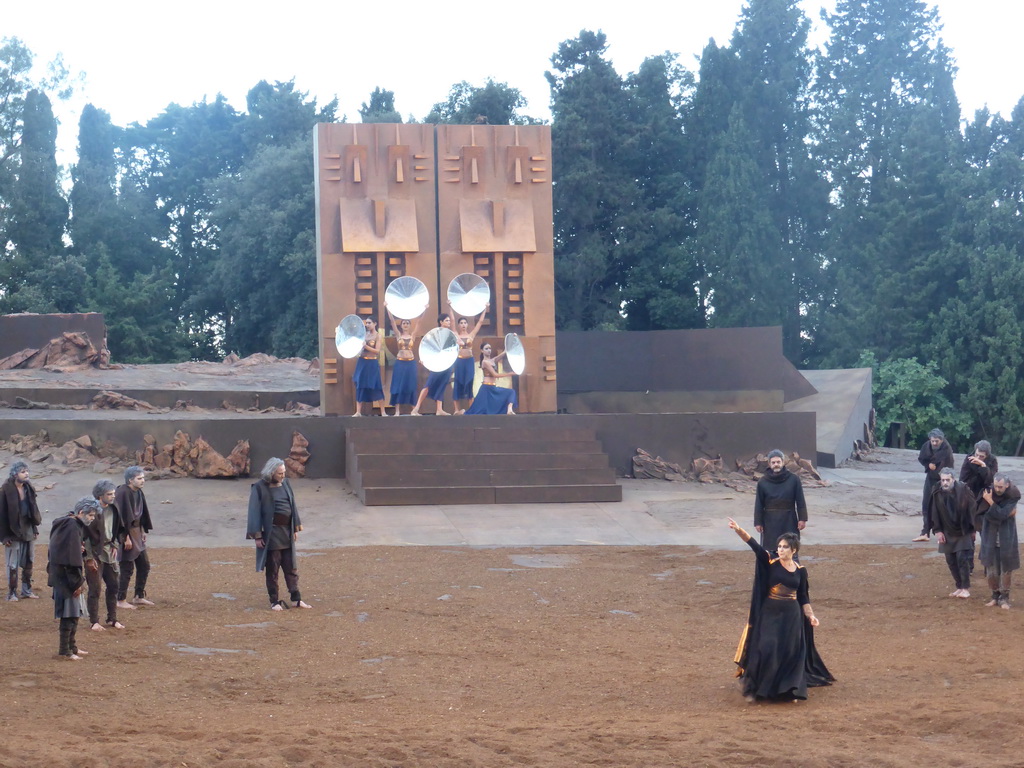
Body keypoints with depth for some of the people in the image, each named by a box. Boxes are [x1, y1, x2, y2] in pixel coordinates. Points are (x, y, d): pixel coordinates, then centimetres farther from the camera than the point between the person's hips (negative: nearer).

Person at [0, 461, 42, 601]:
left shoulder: (28, 488, 4)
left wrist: (35, 528, 11)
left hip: (28, 530, 6)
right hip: (14, 532, -6)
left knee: (29, 563, 13)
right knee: (13, 565, 1)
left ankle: (27, 590, 24)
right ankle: (12, 593, 11)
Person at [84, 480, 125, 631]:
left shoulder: (113, 510, 4)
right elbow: (85, 536, -16)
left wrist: (115, 546, 5)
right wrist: (89, 557, -16)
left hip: (109, 552, 7)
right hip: (95, 554, -7)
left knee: (114, 586, 10)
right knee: (94, 589, -1)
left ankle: (112, 619, 22)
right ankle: (94, 622, 9)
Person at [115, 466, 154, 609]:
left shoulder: (138, 493, 6)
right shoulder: (123, 493, -20)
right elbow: (122, 517, -22)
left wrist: (144, 531, 15)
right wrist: (126, 538, -22)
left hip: (137, 533, 9)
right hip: (126, 534, -9)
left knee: (144, 565, 13)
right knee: (127, 568, -3)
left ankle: (139, 597, 25)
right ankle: (121, 601, 8)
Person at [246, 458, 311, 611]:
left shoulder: (285, 483, 5)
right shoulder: (259, 488, -11)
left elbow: (293, 505, 12)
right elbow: (255, 512, -10)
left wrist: (296, 529, 10)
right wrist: (257, 536, -12)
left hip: (287, 531, 5)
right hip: (271, 533, -5)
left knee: (291, 567, 9)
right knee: (272, 569, 4)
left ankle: (296, 598, 15)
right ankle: (274, 601, 12)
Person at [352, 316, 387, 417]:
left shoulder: (378, 336, -4)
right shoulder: (364, 334, 10)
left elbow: (377, 351, -13)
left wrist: (365, 346, -22)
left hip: (372, 363, -5)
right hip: (362, 362, 5)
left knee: (376, 387, -3)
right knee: (360, 386, 2)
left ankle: (383, 411, 4)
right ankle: (358, 411, 4)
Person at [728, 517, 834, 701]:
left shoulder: (800, 571, 2)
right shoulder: (770, 563, -5)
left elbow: (803, 596, 11)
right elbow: (754, 545, -18)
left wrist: (810, 615, 3)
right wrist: (738, 530, -31)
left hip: (791, 616, 2)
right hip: (769, 613, -2)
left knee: (790, 652, 3)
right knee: (765, 650, -8)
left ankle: (789, 690, 16)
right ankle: (755, 689, 5)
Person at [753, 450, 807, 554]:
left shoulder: (794, 479, -2)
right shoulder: (762, 482, 0)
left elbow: (800, 501, 0)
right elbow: (759, 504, 3)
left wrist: (802, 519, -5)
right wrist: (758, 522, 0)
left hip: (789, 522, 0)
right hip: (770, 522, 0)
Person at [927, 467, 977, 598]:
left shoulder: (963, 490, -15)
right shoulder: (937, 493, -8)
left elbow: (972, 510, -8)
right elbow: (933, 513, 1)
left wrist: (972, 529, -6)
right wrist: (937, 530, -3)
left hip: (963, 532, -4)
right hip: (947, 533, 4)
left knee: (962, 559, -9)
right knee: (951, 561, 7)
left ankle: (966, 588, 2)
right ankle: (959, 587, 20)